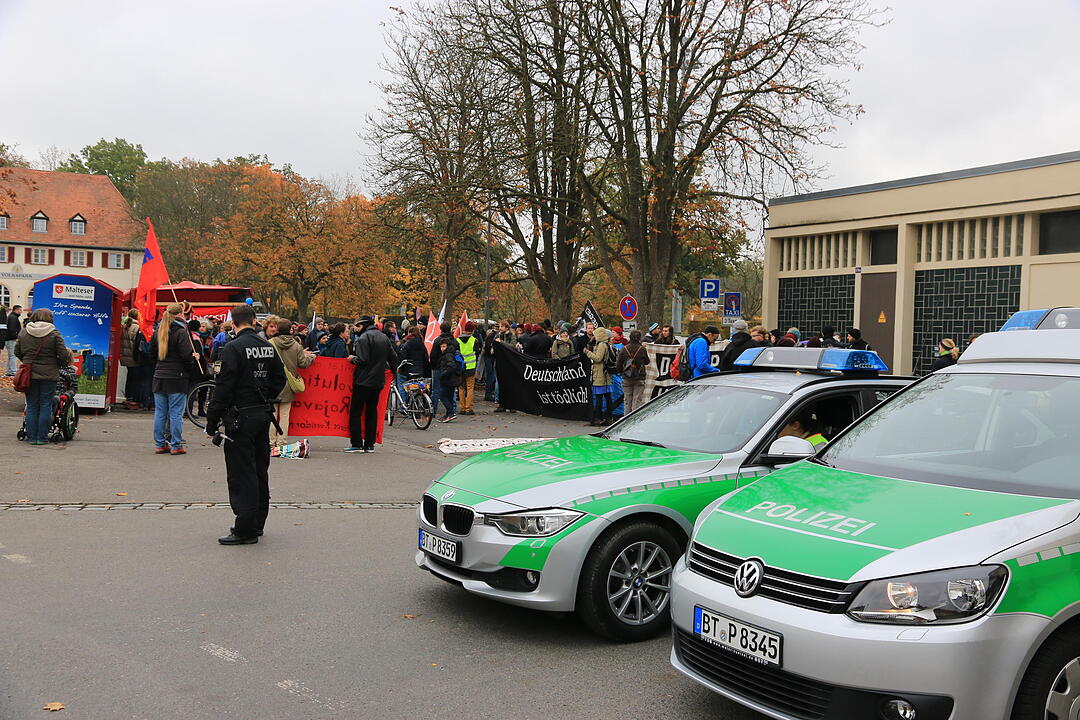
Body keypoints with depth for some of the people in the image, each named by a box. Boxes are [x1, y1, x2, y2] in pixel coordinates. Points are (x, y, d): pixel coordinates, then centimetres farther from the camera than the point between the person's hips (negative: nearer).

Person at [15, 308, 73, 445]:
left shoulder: (23, 332, 3)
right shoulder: (54, 334, -8)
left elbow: (17, 352, 10)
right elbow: (63, 355, -9)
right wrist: (62, 364, 10)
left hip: (29, 374, 3)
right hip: (49, 375, -3)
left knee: (31, 406, 10)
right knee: (45, 406, 4)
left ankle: (32, 437, 12)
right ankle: (42, 438, 5)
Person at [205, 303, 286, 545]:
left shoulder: (233, 348, -13)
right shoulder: (268, 347, 7)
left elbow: (224, 387, -16)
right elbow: (279, 380, 13)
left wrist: (212, 422, -10)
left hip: (240, 417, -7)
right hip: (263, 415, 7)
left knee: (242, 475, -3)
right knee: (259, 470, 15)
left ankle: (245, 530, -1)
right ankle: (257, 523, 25)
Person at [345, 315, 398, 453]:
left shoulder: (364, 338, -12)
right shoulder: (384, 338, 11)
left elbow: (362, 359, -19)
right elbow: (393, 357, 15)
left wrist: (353, 358, 1)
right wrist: (393, 369, 32)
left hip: (363, 381, -7)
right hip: (379, 381, 7)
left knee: (355, 412, -1)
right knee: (372, 411, 11)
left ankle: (357, 444, -4)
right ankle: (370, 444, 11)